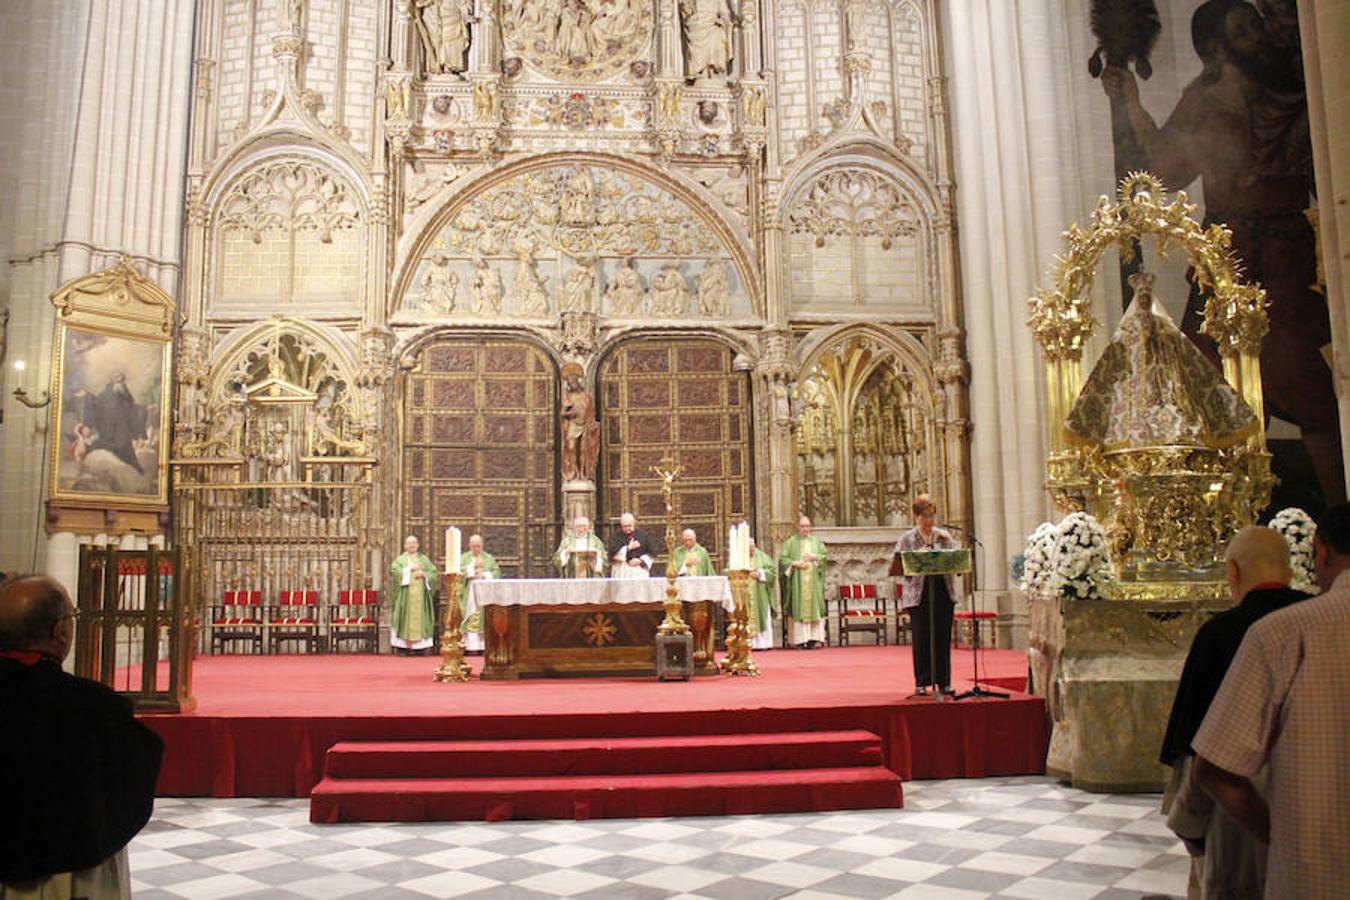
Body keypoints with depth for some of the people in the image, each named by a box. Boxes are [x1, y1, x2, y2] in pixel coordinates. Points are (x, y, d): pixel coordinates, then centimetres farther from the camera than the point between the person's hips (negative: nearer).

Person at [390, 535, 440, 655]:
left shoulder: (424, 559, 16)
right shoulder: (401, 559, 11)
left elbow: (434, 573, 7)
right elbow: (395, 570, -7)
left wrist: (423, 574, -8)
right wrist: (410, 569, -12)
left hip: (421, 595, 2)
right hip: (405, 594, -2)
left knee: (420, 617, -3)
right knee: (405, 617, -8)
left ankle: (420, 646, -2)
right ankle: (402, 646, -8)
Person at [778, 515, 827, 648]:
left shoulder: (816, 541, 14)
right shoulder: (791, 542, 6)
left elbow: (825, 556, 9)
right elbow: (783, 559, 0)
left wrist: (815, 557, -8)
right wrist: (795, 563, -14)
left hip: (813, 581, 2)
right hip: (797, 581, -2)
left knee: (813, 607, -2)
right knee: (798, 608, -7)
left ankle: (813, 638, -1)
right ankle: (800, 640, -8)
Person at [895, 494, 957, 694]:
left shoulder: (944, 535, 12)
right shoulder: (907, 539, 2)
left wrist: (947, 541, -8)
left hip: (943, 593, 3)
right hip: (919, 594, -3)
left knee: (943, 639, 5)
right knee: (921, 640, 0)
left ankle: (944, 681, 14)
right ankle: (922, 681, 9)